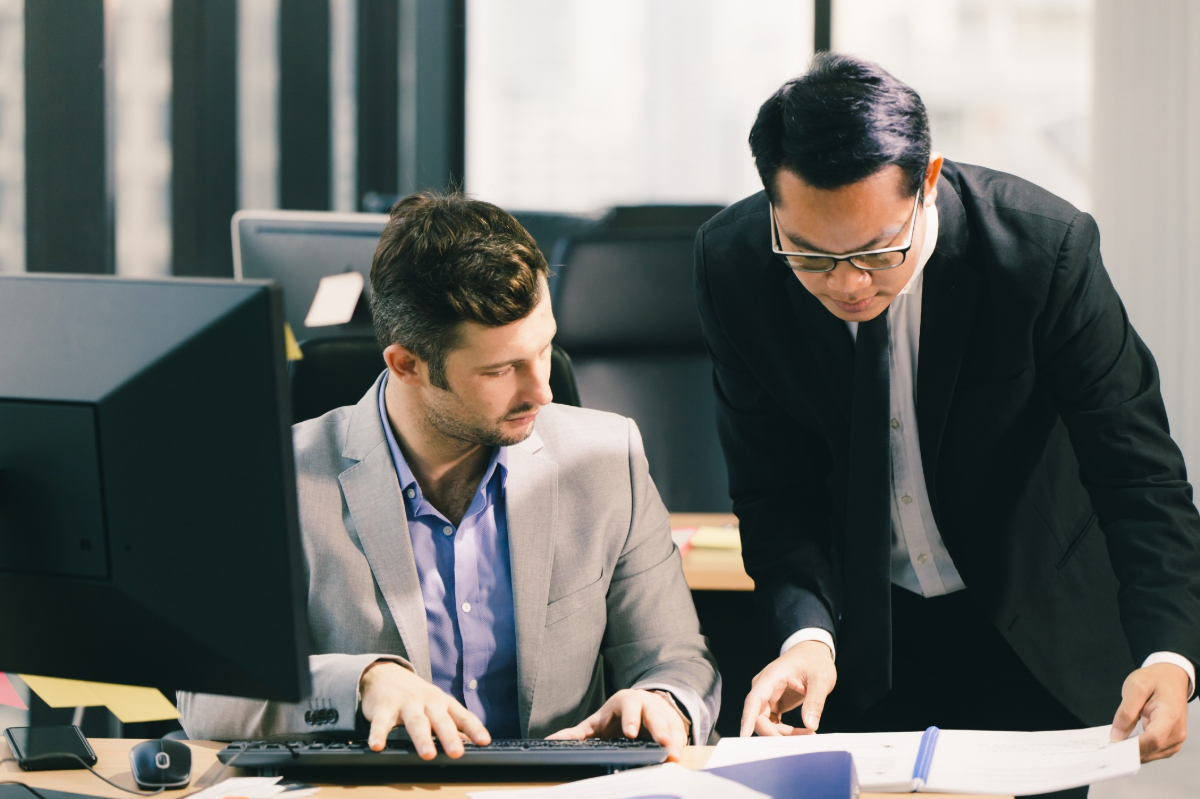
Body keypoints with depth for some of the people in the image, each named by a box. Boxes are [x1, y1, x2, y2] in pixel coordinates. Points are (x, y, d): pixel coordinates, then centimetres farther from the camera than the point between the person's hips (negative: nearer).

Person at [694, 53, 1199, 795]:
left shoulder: (1044, 248, -24)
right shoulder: (733, 265, -16)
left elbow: (1140, 472, -22)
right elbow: (774, 487, -9)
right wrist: (807, 634, -28)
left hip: (1030, 637, -2)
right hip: (860, 644, 2)